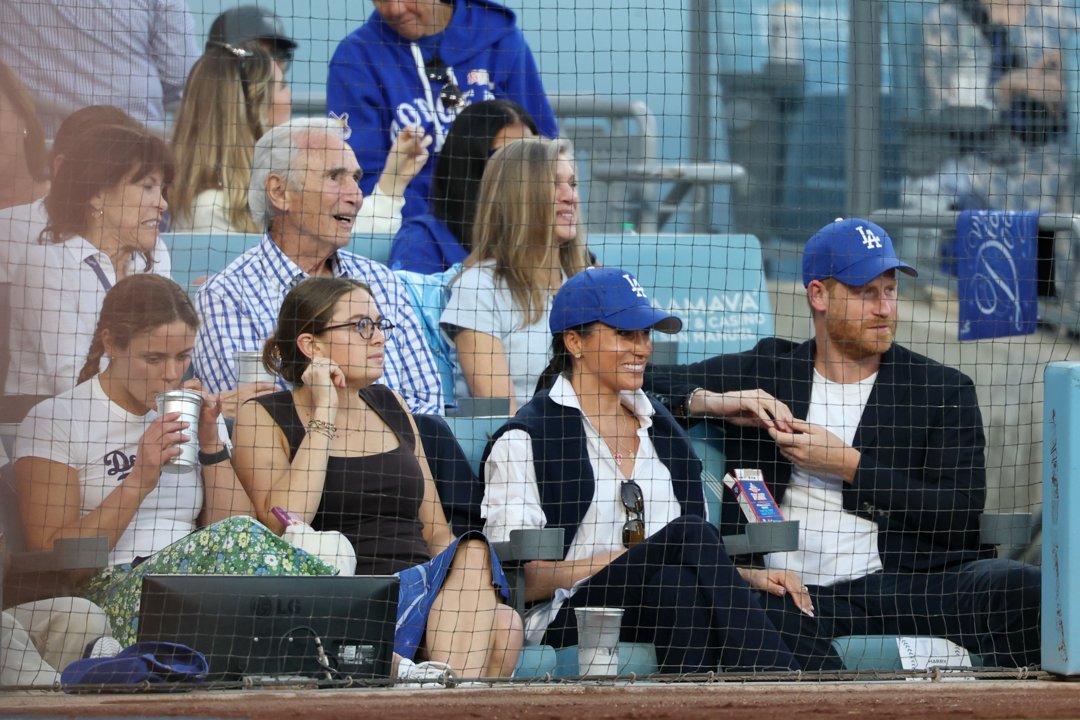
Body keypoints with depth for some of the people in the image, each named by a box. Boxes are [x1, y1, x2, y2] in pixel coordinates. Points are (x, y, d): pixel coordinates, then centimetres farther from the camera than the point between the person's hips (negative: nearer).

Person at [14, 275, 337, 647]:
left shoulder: (196, 416, 21)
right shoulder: (55, 420, 5)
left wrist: (211, 444, 3)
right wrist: (138, 482, -10)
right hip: (111, 595, -5)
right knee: (236, 537, -33)